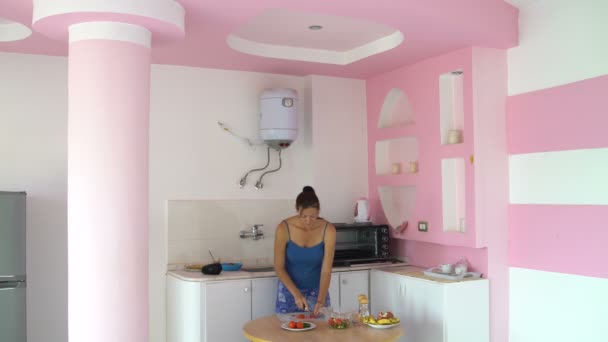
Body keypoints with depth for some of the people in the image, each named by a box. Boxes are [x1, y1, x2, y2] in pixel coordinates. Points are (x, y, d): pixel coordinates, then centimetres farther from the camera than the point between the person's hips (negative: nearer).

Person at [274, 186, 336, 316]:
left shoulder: (328, 230, -18)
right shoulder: (284, 228, -20)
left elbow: (326, 270, -19)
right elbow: (279, 267, -14)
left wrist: (320, 301, -31)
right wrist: (296, 294, -24)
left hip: (317, 291, 1)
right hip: (290, 290, -1)